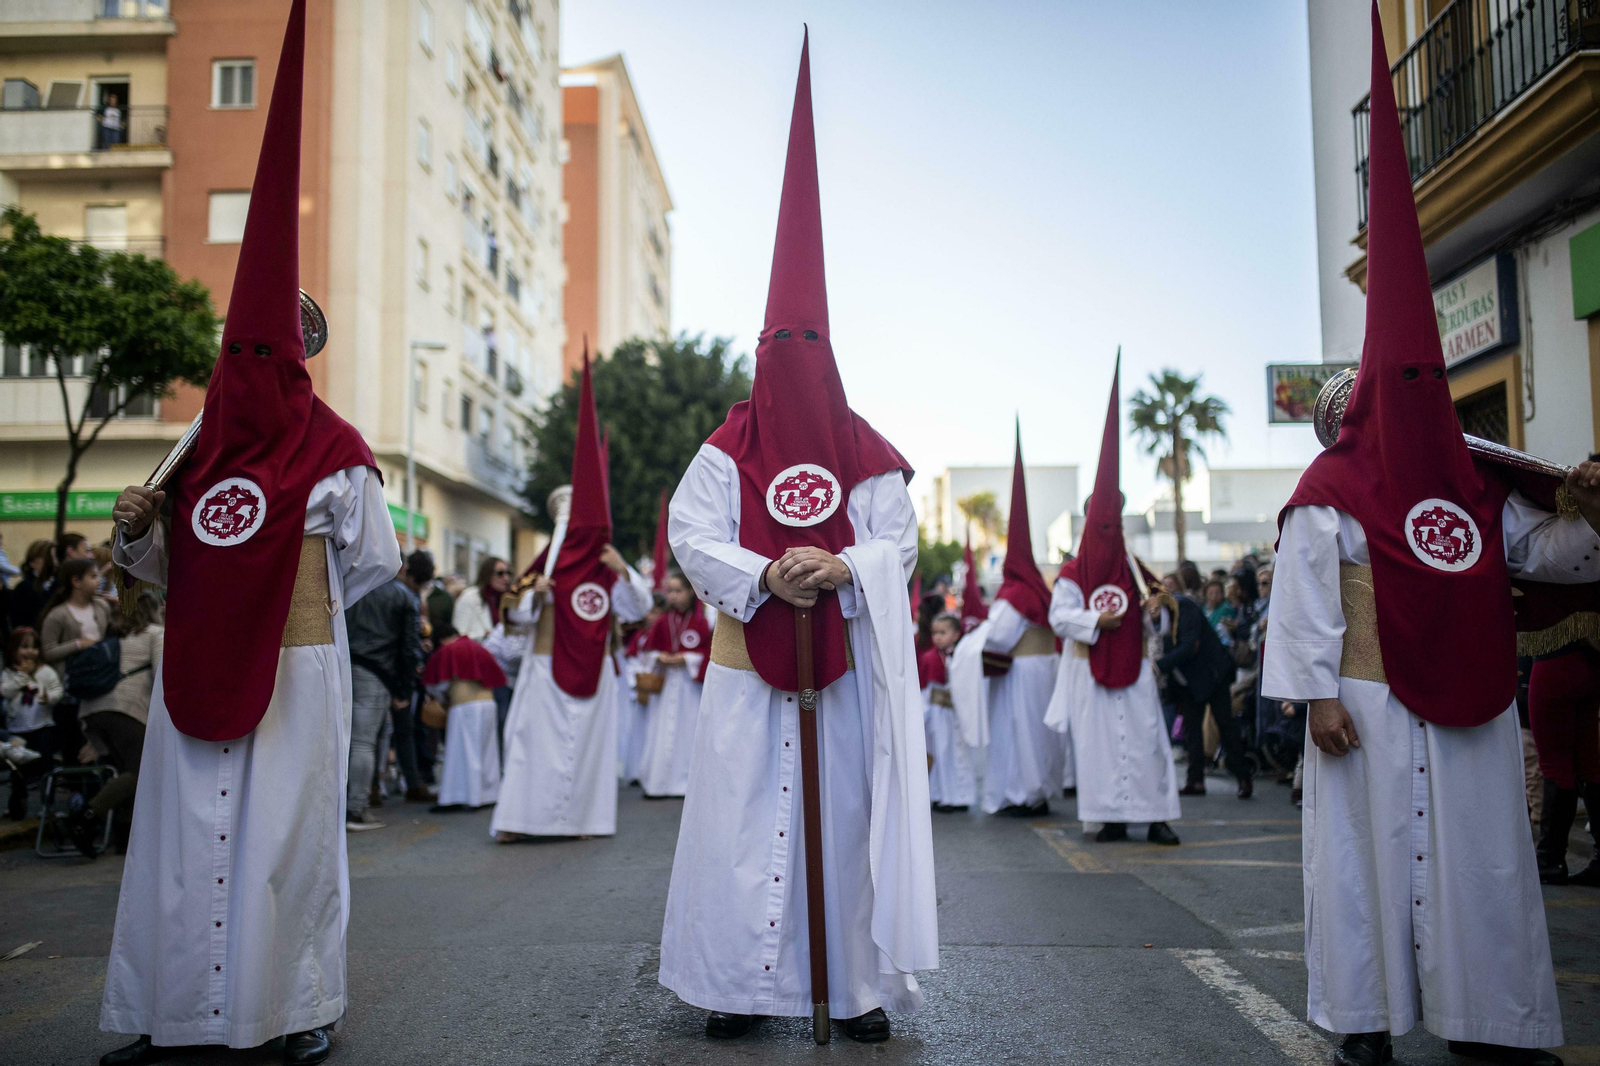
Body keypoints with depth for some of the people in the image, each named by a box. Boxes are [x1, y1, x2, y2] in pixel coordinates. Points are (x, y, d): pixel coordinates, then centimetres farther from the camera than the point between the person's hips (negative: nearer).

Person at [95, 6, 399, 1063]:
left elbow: (378, 561, -4)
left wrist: (300, 603, 6)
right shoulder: (205, 453, 11)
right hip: (199, 671, 6)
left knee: (288, 839, 1)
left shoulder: (334, 452, -6)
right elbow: (175, 571, 16)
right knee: (182, 838, 10)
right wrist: (137, 535, -4)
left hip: (297, 675, -6)